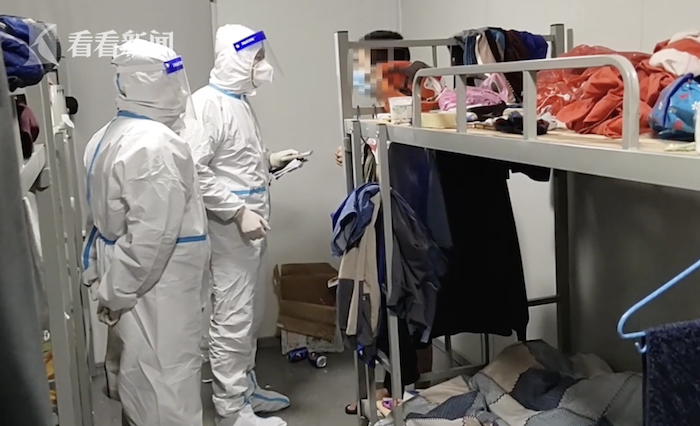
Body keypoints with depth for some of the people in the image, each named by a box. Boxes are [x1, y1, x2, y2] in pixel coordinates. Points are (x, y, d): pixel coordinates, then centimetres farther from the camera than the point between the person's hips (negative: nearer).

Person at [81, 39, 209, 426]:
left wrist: (106, 282, 18)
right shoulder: (156, 145, -21)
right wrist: (115, 293, -15)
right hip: (156, 293, -9)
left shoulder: (106, 139, 9)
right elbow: (152, 235, -25)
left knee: (139, 384, 20)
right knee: (167, 386, 1)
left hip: (130, 286, 9)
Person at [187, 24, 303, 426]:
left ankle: (246, 387, 33)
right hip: (229, 229, -9)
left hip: (253, 225, 9)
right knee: (232, 319, -1)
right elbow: (196, 171, -23)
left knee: (251, 315, 18)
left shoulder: (241, 100, 14)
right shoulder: (206, 104, -15)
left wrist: (269, 160, 11)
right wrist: (238, 212, -24)